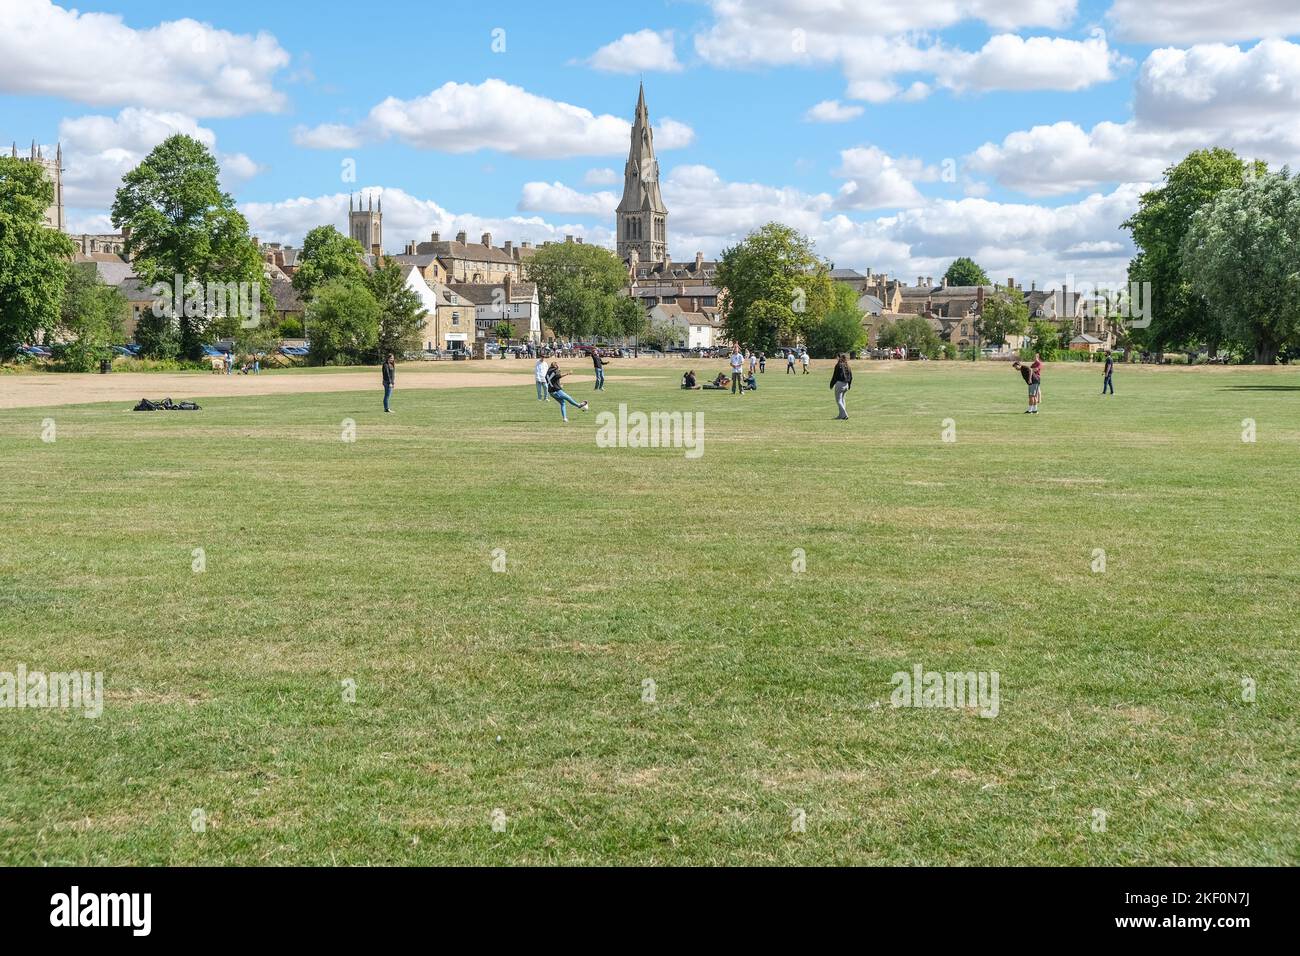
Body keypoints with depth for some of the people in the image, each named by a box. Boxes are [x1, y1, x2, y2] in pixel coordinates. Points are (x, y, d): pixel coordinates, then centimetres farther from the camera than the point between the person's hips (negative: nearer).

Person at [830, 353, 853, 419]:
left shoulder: (838, 365, -12)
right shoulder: (848, 366, 9)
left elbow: (835, 376, -12)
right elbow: (851, 377, 13)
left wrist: (831, 385, -5)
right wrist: (849, 385, 21)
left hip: (839, 384, -7)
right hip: (846, 385, 7)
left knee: (838, 400, -3)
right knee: (842, 399, 19)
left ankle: (844, 415, -14)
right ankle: (841, 415, 21)